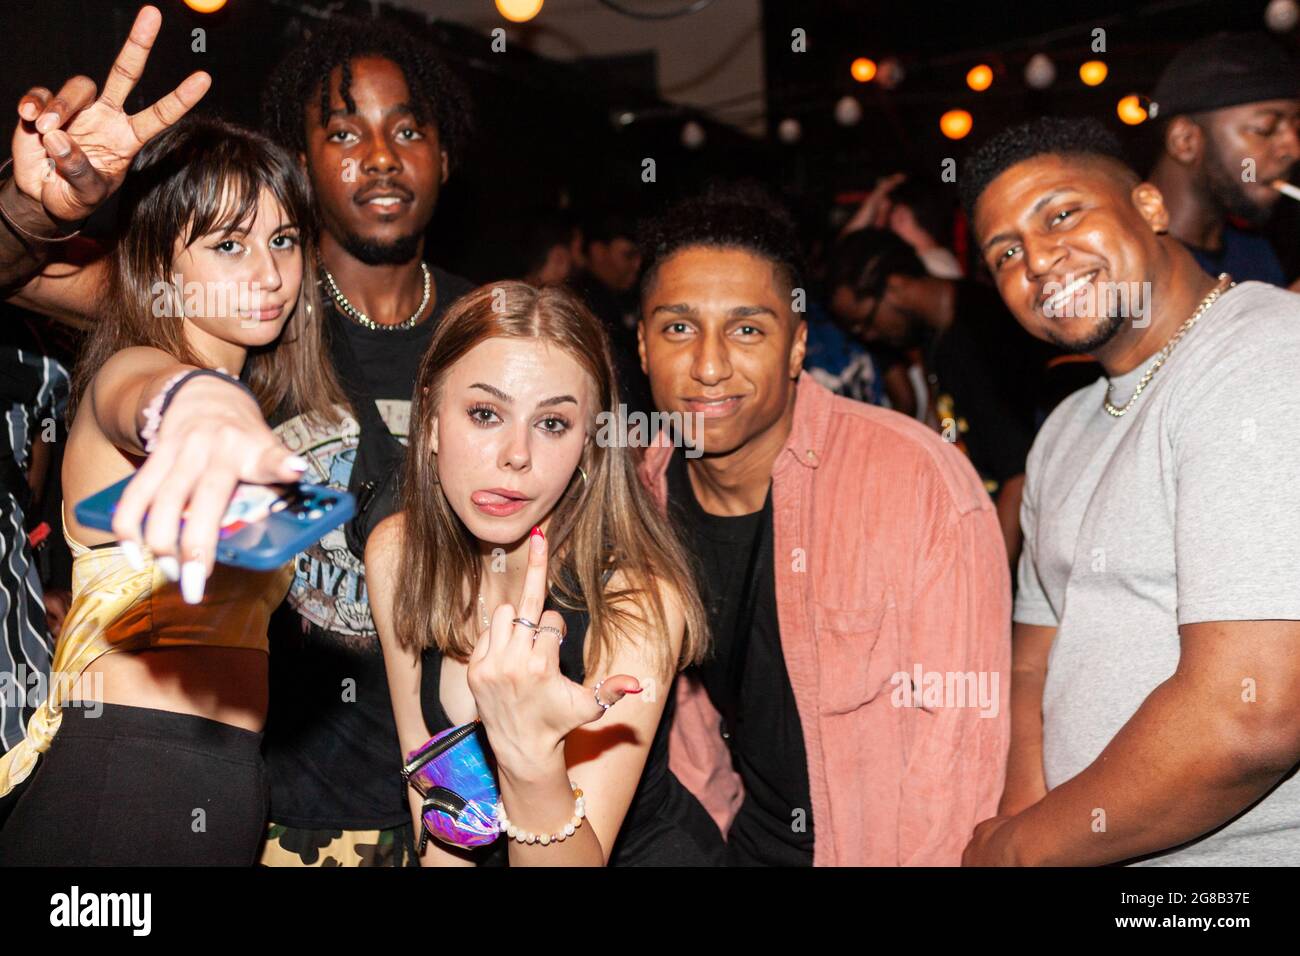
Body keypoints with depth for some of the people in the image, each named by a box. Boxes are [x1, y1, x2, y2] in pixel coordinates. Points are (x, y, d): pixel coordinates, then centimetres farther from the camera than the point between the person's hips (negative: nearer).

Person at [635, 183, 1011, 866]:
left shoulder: (920, 480, -18)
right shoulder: (646, 498, -3)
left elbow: (958, 737, -16)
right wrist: (713, 826, 7)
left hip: (889, 851, -2)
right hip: (745, 847, 3)